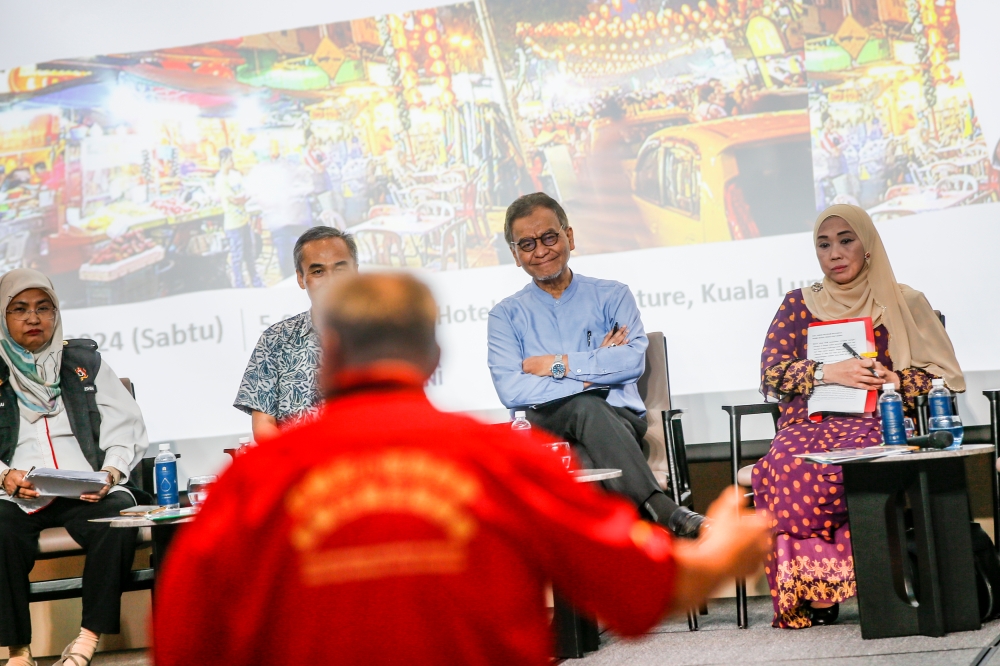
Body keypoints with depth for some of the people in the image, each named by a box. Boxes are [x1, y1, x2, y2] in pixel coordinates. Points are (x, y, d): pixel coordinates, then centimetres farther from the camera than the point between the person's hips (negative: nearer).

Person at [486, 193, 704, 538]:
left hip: (617, 421, 1)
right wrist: (594, 372, -4)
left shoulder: (612, 296, 17)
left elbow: (633, 360, -2)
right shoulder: (506, 315, 16)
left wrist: (557, 365, -2)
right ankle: (662, 509, -52)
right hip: (543, 428, -1)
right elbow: (510, 390, -2)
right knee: (586, 406, -37)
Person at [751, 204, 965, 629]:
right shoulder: (800, 304, 19)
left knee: (845, 462, -38)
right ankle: (813, 592, -30)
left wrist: (891, 379, -11)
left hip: (878, 423, -2)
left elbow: (944, 378, 7)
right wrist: (828, 373, -7)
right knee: (788, 463, -36)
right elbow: (769, 374, 9)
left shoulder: (903, 303, 14)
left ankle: (819, 590, -28)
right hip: (809, 424, 2)